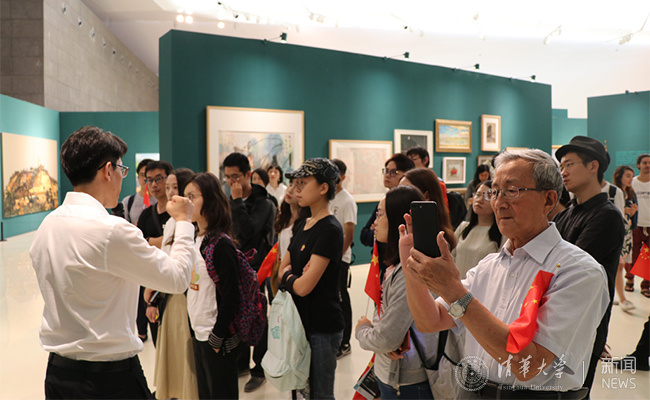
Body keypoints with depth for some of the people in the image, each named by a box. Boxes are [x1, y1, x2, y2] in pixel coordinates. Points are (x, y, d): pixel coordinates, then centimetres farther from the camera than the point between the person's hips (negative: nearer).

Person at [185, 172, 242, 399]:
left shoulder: (221, 244, -20)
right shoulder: (196, 240, 6)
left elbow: (231, 297, -20)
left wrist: (217, 338, -16)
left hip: (218, 340, -8)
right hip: (198, 334, 8)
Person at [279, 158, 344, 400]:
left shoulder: (330, 230, -19)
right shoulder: (302, 225, 8)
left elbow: (303, 287, -23)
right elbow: (283, 268, 11)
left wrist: (288, 276, -3)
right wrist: (294, 275, -10)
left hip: (321, 327, -8)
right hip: (300, 320, 8)